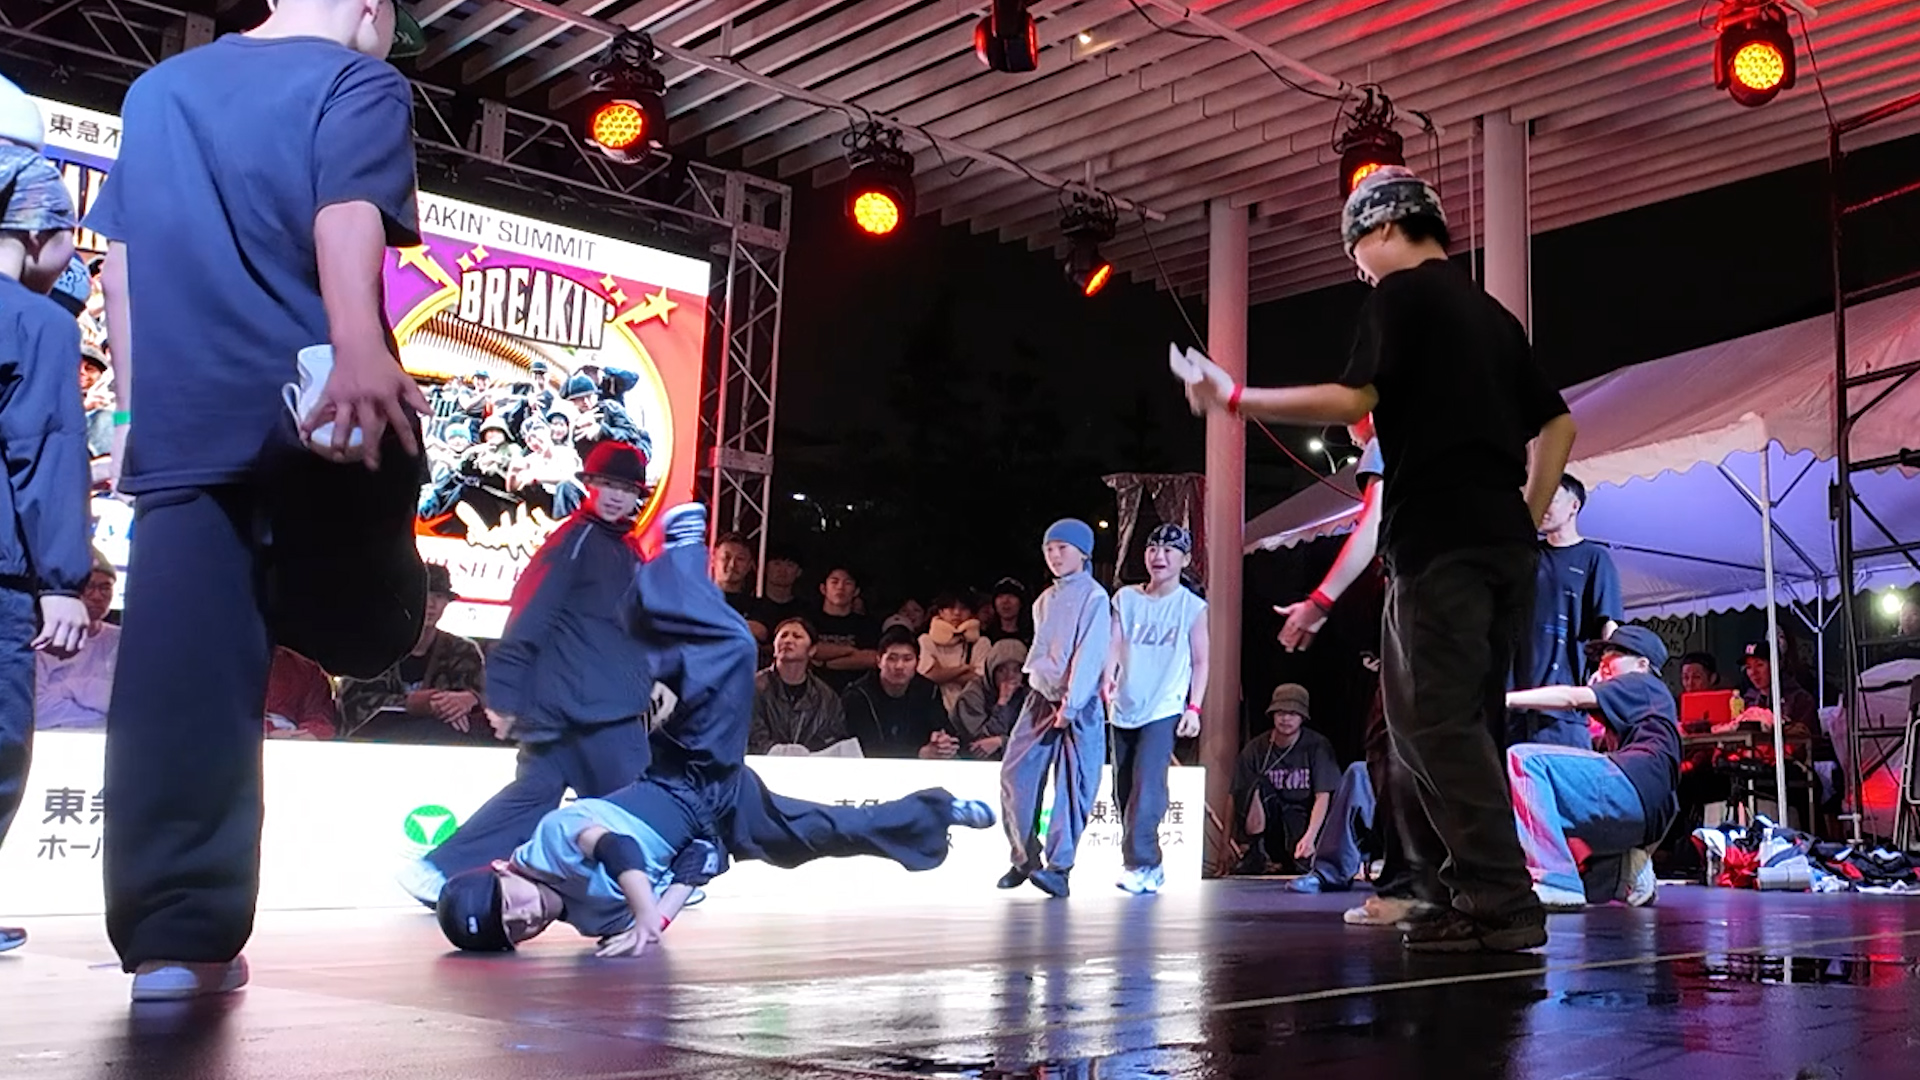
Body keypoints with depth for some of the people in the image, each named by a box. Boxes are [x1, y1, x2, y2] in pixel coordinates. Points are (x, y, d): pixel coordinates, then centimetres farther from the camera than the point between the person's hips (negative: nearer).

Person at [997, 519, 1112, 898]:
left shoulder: (1094, 597, -6)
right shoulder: (1045, 600, 17)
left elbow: (1089, 655, -14)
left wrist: (1070, 705, -20)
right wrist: (1038, 685, 11)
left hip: (1079, 707, -6)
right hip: (1040, 699, 7)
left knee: (1073, 786, -8)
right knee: (1015, 775, 0)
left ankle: (1058, 867, -7)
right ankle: (1024, 858, 12)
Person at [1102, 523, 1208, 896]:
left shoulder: (1193, 607, 3)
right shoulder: (1125, 598, 9)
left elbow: (1200, 661, 4)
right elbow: (1114, 643, 3)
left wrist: (1194, 707, -4)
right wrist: (1107, 678, -15)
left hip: (1164, 710, -4)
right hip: (1124, 709, 4)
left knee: (1146, 786, -18)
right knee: (1123, 790, 7)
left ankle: (1141, 864, -15)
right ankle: (1146, 866, 17)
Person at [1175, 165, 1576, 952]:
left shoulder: (1401, 293, -1)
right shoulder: (1492, 313, 23)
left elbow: (1354, 401, -12)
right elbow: (1558, 424, 22)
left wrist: (1237, 399, -4)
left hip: (1440, 540, -8)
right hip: (1506, 543, 8)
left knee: (1439, 722, -8)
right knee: (1465, 721, 12)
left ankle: (1502, 902, -11)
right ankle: (1468, 888, 12)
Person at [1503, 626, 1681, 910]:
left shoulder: (1642, 684, 10)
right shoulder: (1657, 697, 37)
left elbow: (1572, 698, -6)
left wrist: (1506, 698, -11)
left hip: (1633, 788, -10)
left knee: (1522, 760, -23)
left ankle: (1555, 883, -34)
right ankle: (1628, 874, 6)